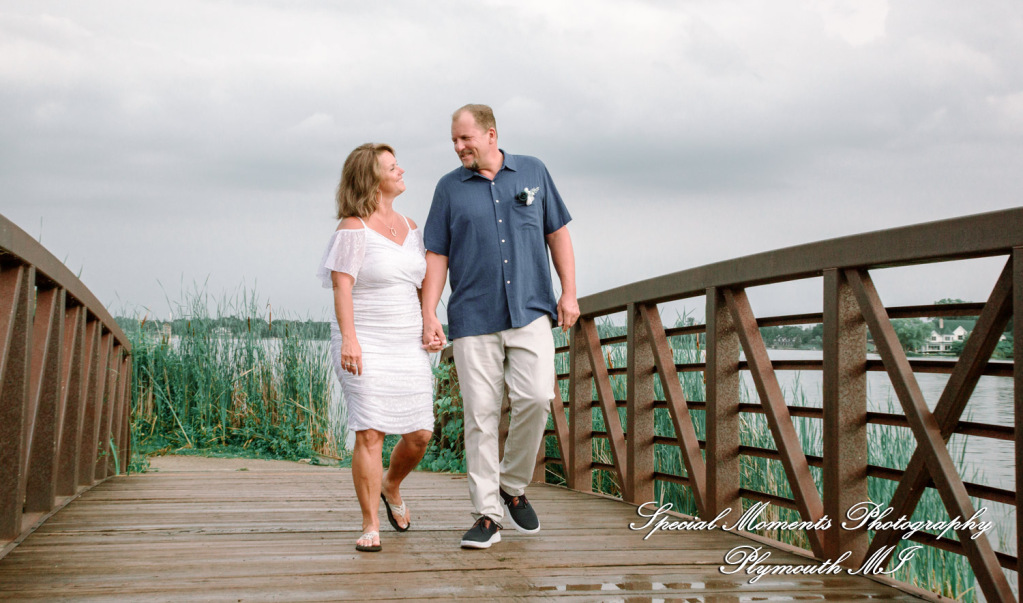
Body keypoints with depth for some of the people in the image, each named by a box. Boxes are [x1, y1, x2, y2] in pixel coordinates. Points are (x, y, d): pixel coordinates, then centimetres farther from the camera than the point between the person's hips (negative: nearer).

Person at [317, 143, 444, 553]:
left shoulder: (409, 226, 14)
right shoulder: (353, 229, -6)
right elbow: (341, 287, -12)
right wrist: (348, 339, -21)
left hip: (408, 346, 6)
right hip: (365, 346, -6)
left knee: (420, 433, 3)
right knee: (371, 433, -9)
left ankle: (391, 486, 32)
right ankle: (370, 526, 2)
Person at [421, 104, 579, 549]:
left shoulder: (533, 172, 10)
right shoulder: (449, 188, 9)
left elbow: (557, 233, 13)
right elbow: (436, 255, 7)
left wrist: (569, 292, 5)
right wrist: (428, 314, -3)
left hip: (531, 312, 0)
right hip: (473, 318, 0)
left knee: (535, 397, -14)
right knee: (480, 414, -2)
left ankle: (513, 486, 10)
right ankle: (487, 515, 6)